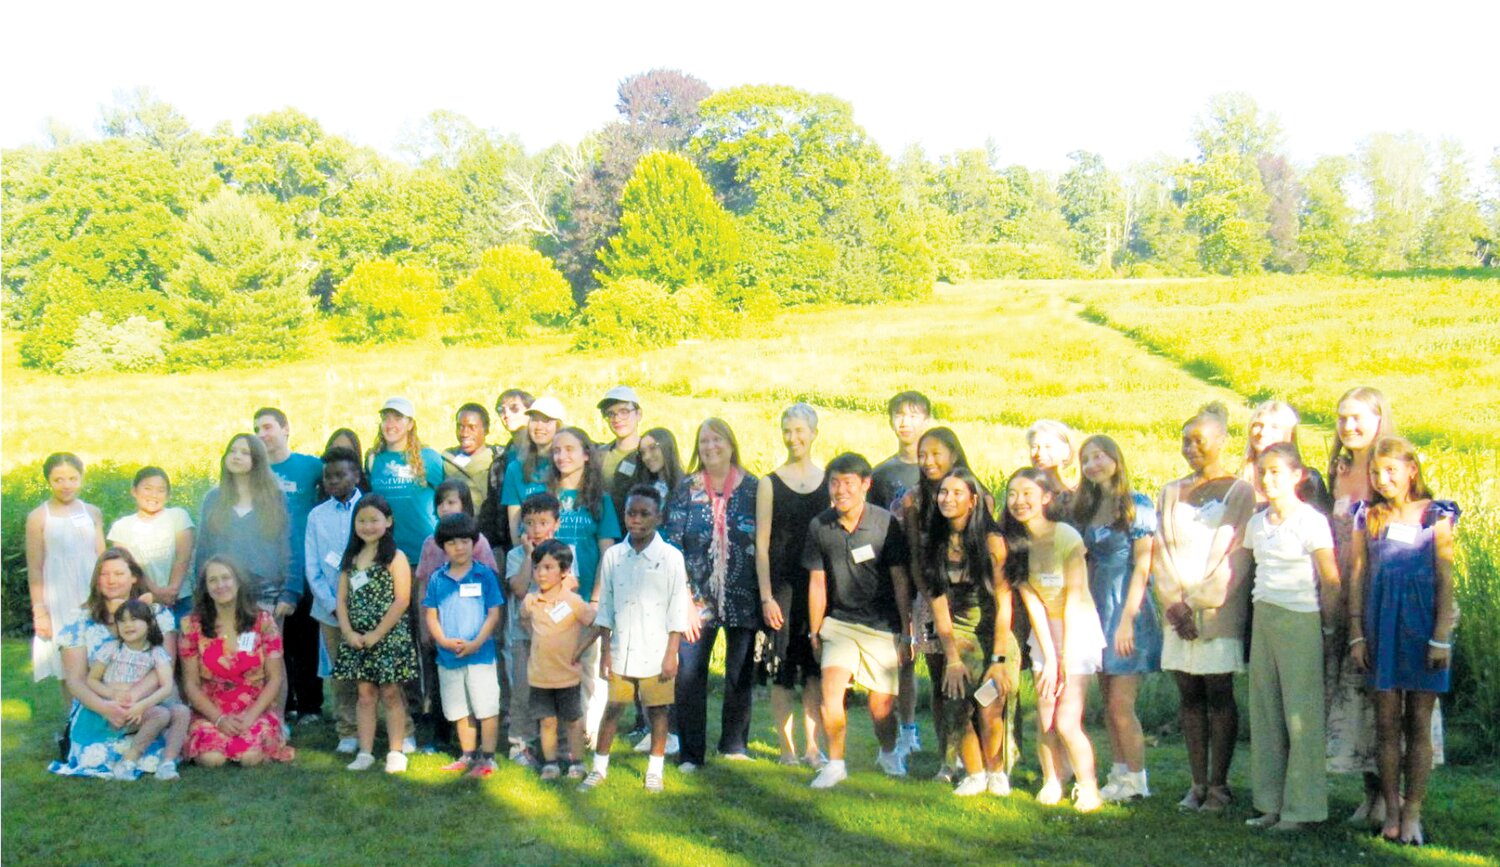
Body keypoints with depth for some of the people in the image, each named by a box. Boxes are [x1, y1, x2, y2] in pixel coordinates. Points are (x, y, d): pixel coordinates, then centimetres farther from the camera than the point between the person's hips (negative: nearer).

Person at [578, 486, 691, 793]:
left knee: (658, 709, 6)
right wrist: (605, 649, 4)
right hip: (622, 649, 2)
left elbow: (678, 609, -4)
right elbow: (606, 606, 8)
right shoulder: (613, 556, 3)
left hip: (656, 651, -2)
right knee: (613, 707, 6)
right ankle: (599, 768, 17)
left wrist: (671, 653, -8)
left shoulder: (671, 557, -5)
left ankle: (655, 770, 20)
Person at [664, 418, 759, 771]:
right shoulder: (686, 488, 4)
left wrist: (764, 595, 1)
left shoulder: (752, 488, 4)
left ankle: (734, 744, 24)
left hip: (742, 597, 1)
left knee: (741, 673, 9)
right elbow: (672, 543, 1)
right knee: (688, 673, -7)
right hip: (698, 597, -1)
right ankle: (691, 753, 3)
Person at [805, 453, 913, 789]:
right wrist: (815, 633, 10)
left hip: (882, 626, -2)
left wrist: (906, 631, -1)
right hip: (839, 623, 2)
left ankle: (888, 753, 34)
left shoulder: (886, 523, -9)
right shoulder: (820, 526, -2)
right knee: (831, 689, -18)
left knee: (881, 708, 1)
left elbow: (900, 581, -3)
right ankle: (835, 763, 3)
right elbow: (817, 583, 6)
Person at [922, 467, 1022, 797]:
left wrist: (998, 659, -16)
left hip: (996, 635, -3)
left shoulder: (992, 541, -11)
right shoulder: (934, 545, 4)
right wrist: (952, 658, -5)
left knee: (989, 710, -16)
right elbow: (938, 604, 2)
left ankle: (996, 771, 11)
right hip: (958, 636, 3)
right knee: (956, 706, -14)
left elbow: (1003, 604, -12)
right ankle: (974, 774, 8)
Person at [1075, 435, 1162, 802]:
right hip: (1097, 606, 7)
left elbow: (1142, 566, -11)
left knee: (1120, 704, -6)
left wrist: (1127, 619, -17)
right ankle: (1119, 774, 17)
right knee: (1109, 703, 9)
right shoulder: (1087, 508, 12)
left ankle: (1136, 781, 5)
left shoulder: (1137, 504, -7)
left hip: (1127, 606, -6)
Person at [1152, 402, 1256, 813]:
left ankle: (1218, 784, 5)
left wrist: (1198, 600, -11)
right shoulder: (1171, 494, 14)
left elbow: (1235, 558, -6)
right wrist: (1174, 601, -5)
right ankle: (1198, 782, 10)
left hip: (1220, 610, -4)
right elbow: (1160, 551, 8)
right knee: (1190, 694, 5)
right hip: (1179, 611, 4)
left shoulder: (1240, 493, 0)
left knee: (1218, 694, -2)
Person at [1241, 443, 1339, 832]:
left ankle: (1300, 808, 6)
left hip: (1300, 622, -7)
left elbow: (1331, 581, -9)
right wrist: (1258, 615, 12)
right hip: (1263, 620, 7)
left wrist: (1327, 627, -7)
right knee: (1265, 713, 9)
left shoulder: (1311, 521, -9)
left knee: (1301, 716, -2)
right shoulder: (1256, 523, 11)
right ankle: (1271, 804, 17)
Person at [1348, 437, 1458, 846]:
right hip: (1381, 626, 2)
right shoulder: (1368, 519, 7)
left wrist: (1441, 637, -9)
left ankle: (1412, 813, 8)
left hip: (1422, 625, -2)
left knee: (1419, 724, 2)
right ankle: (1391, 811, 10)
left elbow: (1446, 581, -3)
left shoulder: (1435, 517, -1)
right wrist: (1356, 635, 2)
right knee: (1387, 724, 3)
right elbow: (1357, 579, 7)